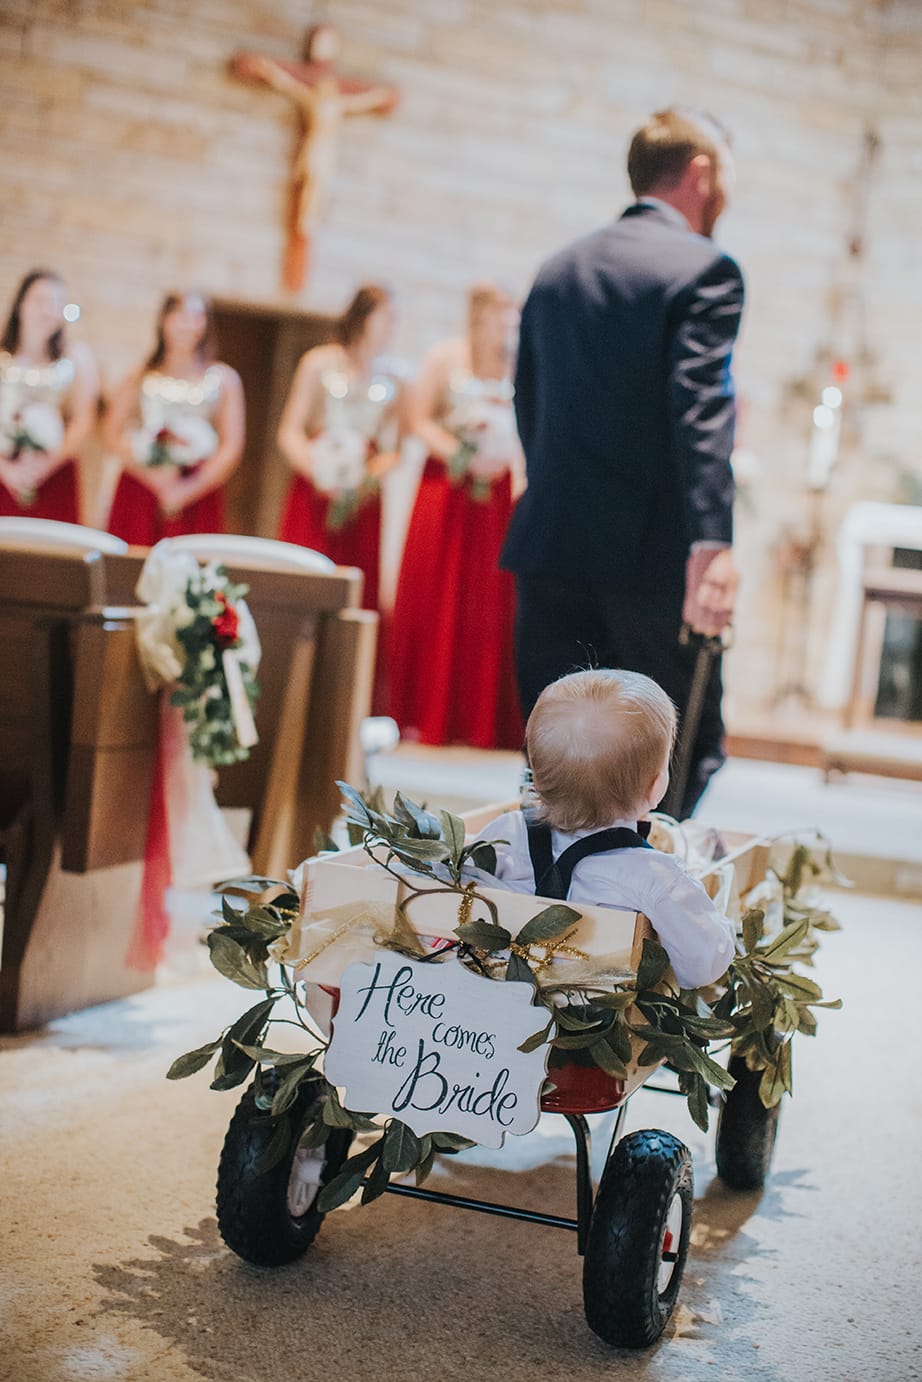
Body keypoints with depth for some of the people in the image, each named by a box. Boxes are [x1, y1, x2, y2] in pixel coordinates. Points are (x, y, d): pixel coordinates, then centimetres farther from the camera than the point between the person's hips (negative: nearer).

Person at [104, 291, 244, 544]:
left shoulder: (223, 379, 7)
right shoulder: (140, 377, 8)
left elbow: (232, 447, 2)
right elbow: (112, 434, 3)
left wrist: (189, 490, -8)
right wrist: (154, 479, -9)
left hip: (198, 492, -1)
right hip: (140, 486, 1)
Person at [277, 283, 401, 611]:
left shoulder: (390, 380, 8)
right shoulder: (319, 364, 3)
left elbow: (391, 449, 8)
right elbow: (289, 433, -1)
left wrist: (370, 476, -12)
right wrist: (318, 473, -15)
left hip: (363, 500, 2)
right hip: (315, 495, -2)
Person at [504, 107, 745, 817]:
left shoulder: (556, 272, 16)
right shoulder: (705, 269, -5)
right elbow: (701, 409, -17)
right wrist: (712, 544, -23)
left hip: (551, 547, 6)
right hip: (652, 554, -6)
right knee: (689, 747, 5)